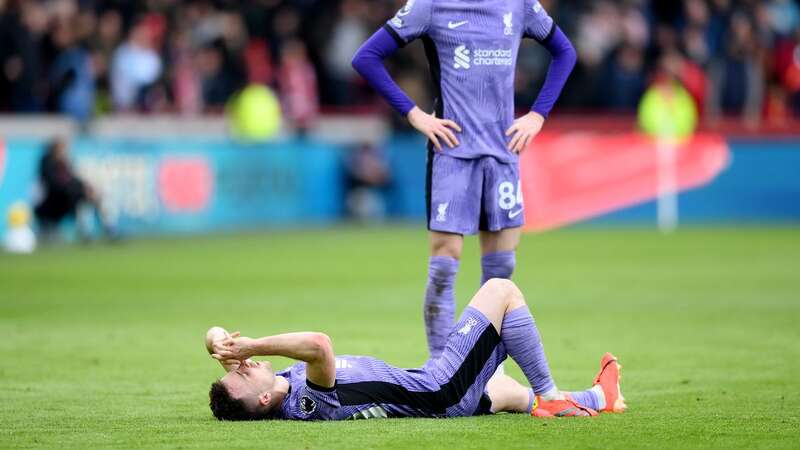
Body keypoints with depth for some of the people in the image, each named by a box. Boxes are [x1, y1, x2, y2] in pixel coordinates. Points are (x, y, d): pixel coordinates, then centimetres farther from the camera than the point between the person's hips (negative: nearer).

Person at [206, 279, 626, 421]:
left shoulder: (278, 391, -13)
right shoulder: (309, 402, -38)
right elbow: (319, 344, -56)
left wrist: (227, 348, -20)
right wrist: (250, 347, -48)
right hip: (443, 390, -9)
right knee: (501, 290, 0)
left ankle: (596, 398, 52)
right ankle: (549, 397, 9)